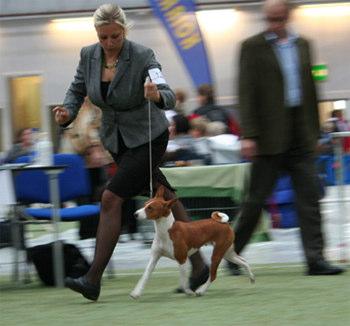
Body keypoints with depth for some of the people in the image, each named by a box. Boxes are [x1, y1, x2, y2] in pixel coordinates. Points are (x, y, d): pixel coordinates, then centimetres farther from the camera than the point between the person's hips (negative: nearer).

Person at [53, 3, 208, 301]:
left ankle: (93, 280, -18)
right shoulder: (89, 56, -6)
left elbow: (169, 97, -30)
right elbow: (77, 90, 6)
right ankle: (198, 265, 22)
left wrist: (157, 95, -54)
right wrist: (67, 112, -15)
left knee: (111, 199, -17)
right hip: (116, 140, 6)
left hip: (148, 138, -6)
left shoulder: (142, 56, -21)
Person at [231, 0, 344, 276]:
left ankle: (315, 258, -5)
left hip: (301, 136, 4)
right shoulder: (253, 47, -1)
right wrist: (248, 135, -14)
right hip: (270, 134, -4)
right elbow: (246, 93, -6)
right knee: (257, 197, 1)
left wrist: (315, 131, 14)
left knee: (309, 196, -3)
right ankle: (232, 252, 16)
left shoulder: (302, 45, 13)